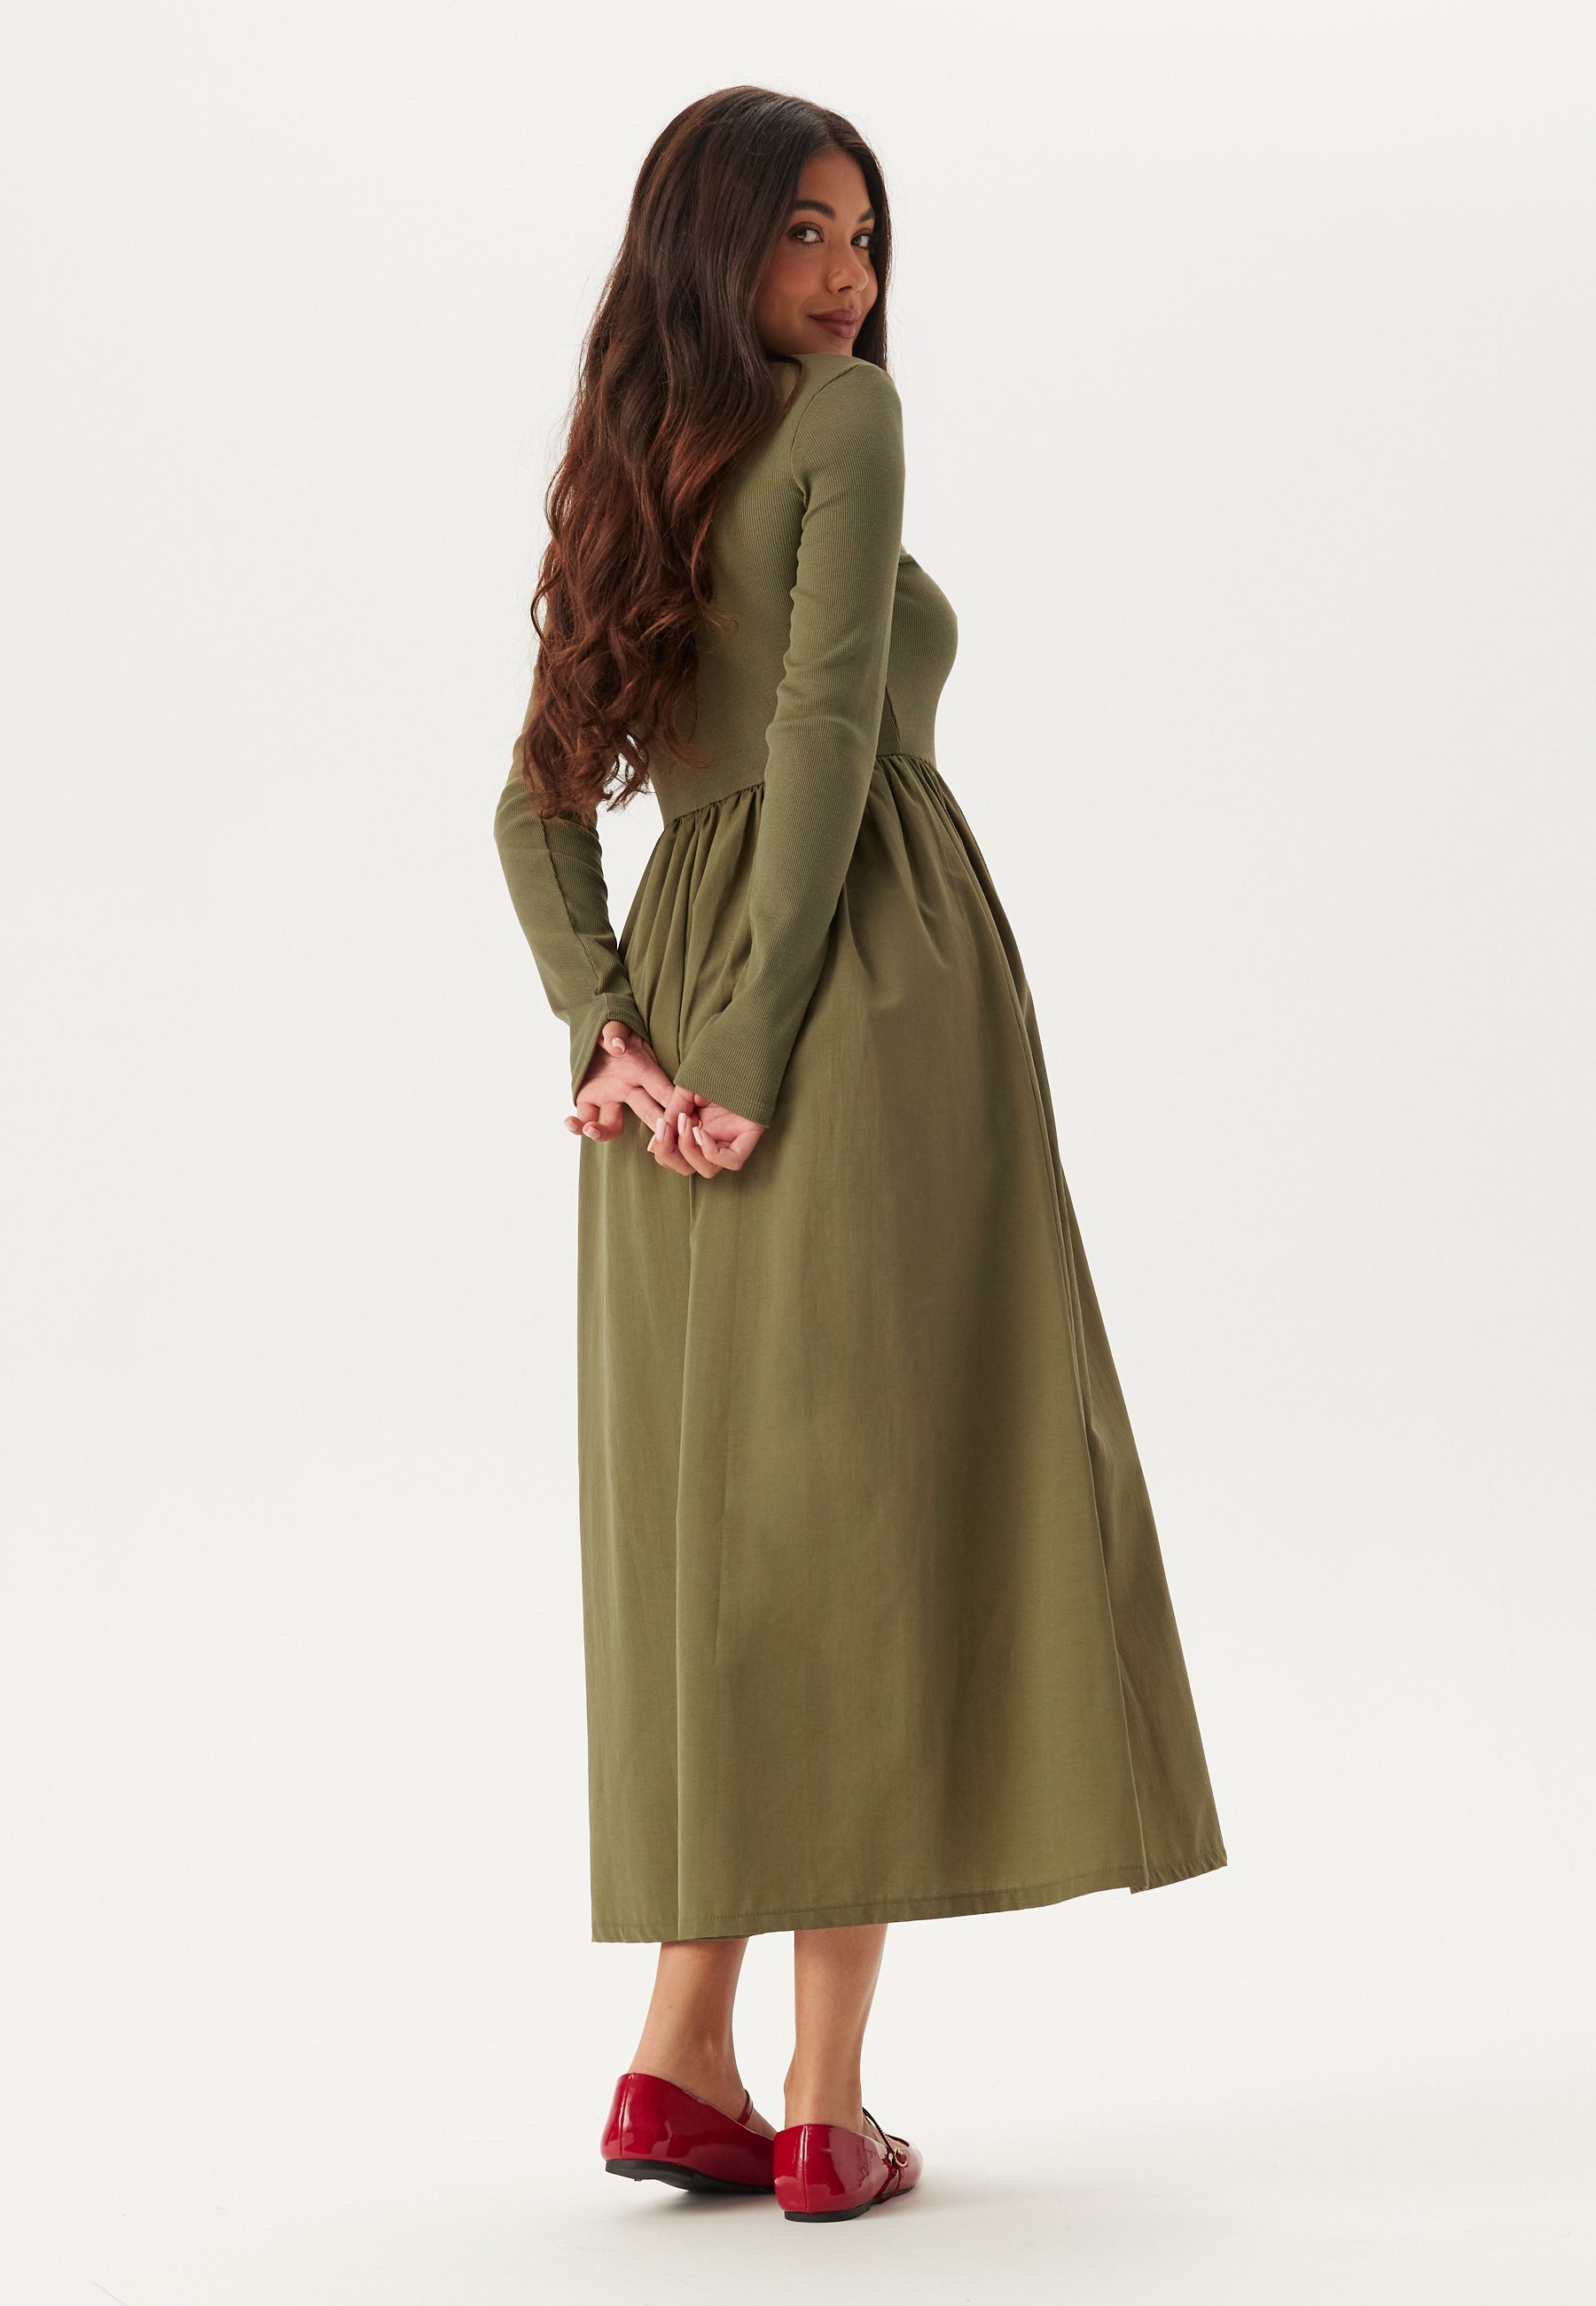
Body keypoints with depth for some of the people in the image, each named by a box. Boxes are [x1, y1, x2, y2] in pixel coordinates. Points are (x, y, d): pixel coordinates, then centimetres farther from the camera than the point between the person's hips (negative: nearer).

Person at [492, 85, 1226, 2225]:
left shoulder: (632, 487, 18)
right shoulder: (844, 421, -3)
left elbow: (539, 801, 11)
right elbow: (826, 728, -14)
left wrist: (612, 1033, -2)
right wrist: (755, 1045, -15)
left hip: (693, 998, 7)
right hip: (869, 999, -7)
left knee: (723, 1527, 11)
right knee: (871, 1509, -4)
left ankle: (681, 2064, 10)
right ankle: (828, 2110, -3)